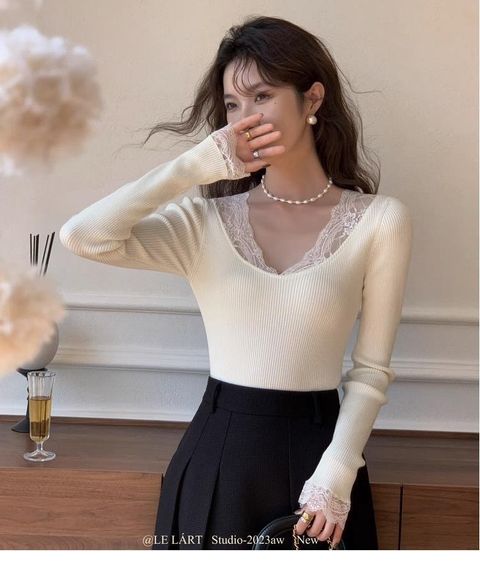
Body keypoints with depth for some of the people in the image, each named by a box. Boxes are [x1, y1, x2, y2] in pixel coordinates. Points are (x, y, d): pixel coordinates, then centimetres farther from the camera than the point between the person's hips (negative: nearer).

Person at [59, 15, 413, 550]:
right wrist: (200, 163, -14)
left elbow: (371, 370, -1)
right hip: (217, 455, 1)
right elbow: (83, 236, -15)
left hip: (315, 452, -1)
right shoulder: (207, 222, 0)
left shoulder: (379, 220, -3)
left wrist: (336, 476, -10)